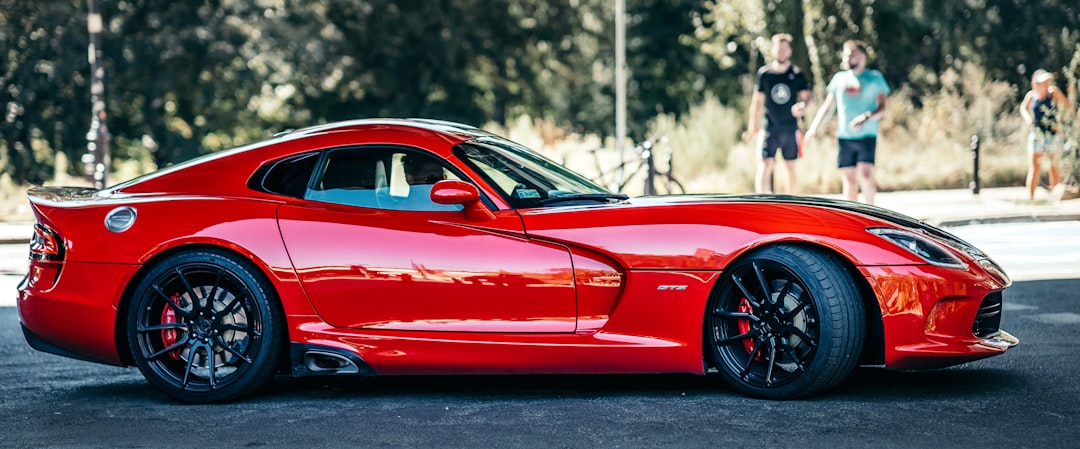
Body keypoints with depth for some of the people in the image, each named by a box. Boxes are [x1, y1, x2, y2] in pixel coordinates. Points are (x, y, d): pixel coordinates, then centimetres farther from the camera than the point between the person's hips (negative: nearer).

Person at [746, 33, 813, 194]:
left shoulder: (797, 74, 3)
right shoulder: (764, 73, 3)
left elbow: (806, 95, 3)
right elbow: (758, 100, 8)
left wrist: (802, 105, -21)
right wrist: (752, 125, 6)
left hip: (790, 127, 1)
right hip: (770, 127, -1)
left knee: (791, 167, 8)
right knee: (765, 164, -13)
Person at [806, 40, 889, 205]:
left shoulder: (875, 78, 3)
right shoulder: (839, 78, 13)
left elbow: (882, 108, -3)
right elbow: (827, 106, 16)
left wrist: (866, 117, -21)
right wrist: (814, 126, 3)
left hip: (867, 136, -3)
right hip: (844, 136, 3)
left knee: (865, 174, -17)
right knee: (849, 178, 3)